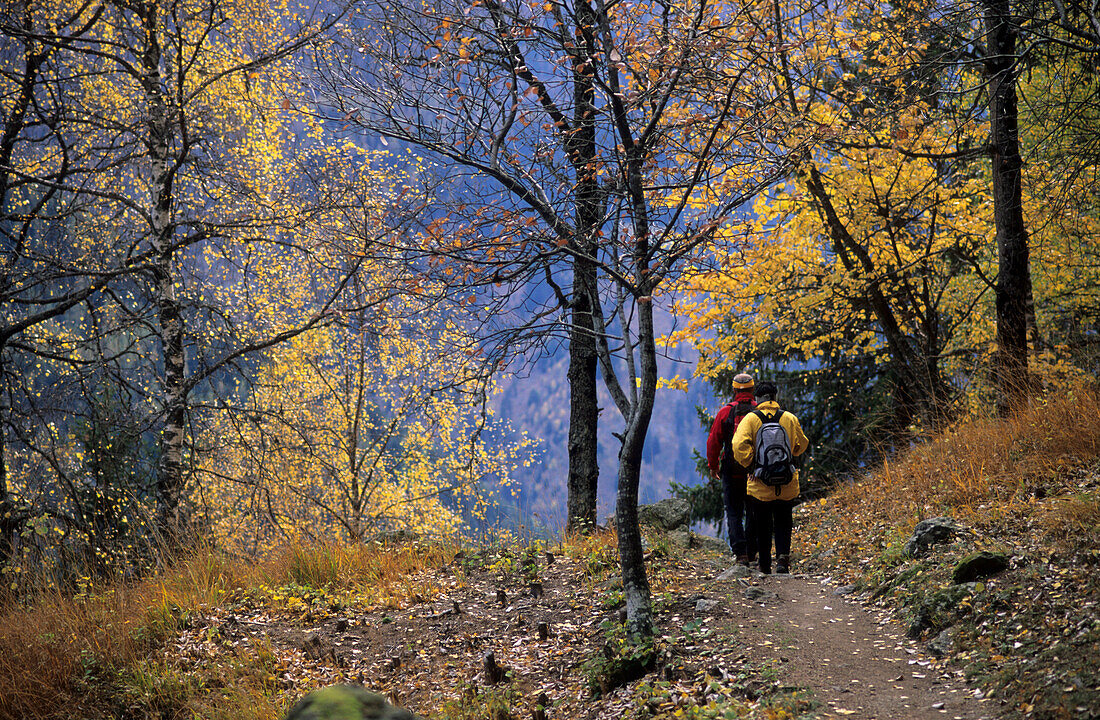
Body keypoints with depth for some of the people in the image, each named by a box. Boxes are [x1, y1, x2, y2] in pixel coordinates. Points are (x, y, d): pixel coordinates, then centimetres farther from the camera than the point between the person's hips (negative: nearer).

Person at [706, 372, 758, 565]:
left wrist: (713, 466, 9)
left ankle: (740, 552, -6)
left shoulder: (725, 412, -5)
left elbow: (713, 441, -3)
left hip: (731, 471, -1)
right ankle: (752, 552, 19)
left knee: (733, 513, 5)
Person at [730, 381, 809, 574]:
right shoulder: (790, 419, -2)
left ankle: (765, 566, 17)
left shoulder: (750, 419, -8)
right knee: (783, 524, 14)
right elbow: (801, 446, 9)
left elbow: (739, 446, -20)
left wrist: (750, 464, -6)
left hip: (759, 485, -1)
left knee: (762, 527, 13)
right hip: (787, 486, 1)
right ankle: (783, 555, -8)